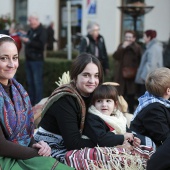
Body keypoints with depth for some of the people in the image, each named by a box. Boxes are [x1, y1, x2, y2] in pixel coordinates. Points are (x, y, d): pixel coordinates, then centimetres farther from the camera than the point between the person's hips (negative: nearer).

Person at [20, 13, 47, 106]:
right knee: (30, 82, 13)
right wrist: (24, 38, 2)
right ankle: (31, 101, 20)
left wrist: (29, 41, -22)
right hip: (29, 59, 8)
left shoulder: (42, 30, -8)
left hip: (36, 60, -8)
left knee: (37, 82, -6)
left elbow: (41, 44, -19)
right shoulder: (31, 30, 16)